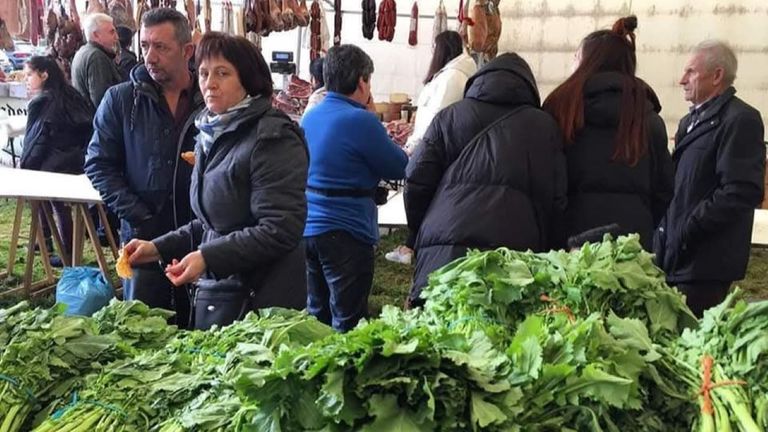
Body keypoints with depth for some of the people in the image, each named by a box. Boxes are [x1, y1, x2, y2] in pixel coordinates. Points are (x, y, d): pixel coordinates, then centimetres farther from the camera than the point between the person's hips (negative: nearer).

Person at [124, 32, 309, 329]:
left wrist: (208, 257, -24)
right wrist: (159, 248, 9)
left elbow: (280, 230, -22)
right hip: (214, 290, 8)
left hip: (261, 298, -8)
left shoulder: (273, 141, -16)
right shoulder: (212, 135, 11)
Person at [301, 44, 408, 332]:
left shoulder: (310, 117, 7)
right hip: (345, 231, -8)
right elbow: (399, 168, -8)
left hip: (308, 227, 8)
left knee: (316, 315, 20)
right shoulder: (360, 120, -18)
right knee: (347, 323, 3)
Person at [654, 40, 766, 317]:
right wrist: (666, 231, 10)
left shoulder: (740, 120, -11)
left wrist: (689, 229, -18)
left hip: (704, 260, -9)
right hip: (676, 254, 9)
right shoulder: (692, 120, 19)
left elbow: (742, 191, -21)